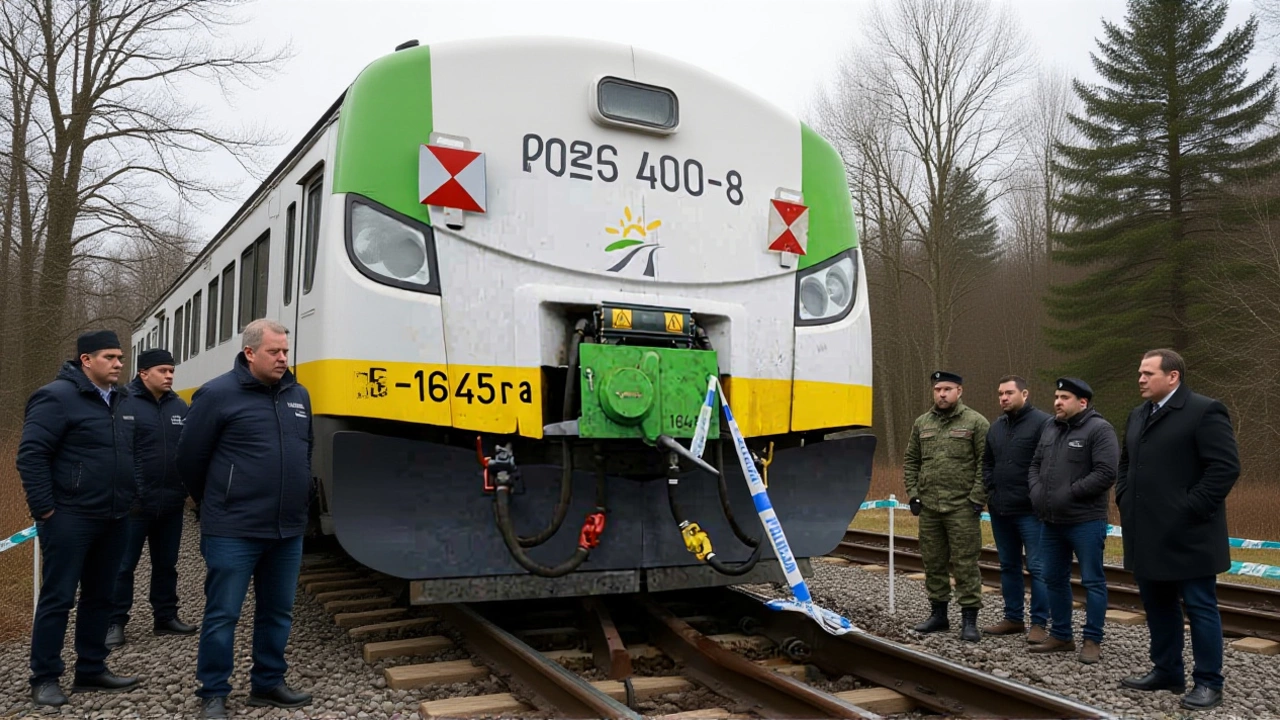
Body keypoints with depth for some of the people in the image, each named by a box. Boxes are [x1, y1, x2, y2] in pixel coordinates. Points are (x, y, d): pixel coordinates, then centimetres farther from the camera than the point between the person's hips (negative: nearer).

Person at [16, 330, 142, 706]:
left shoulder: (120, 402, 13)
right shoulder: (58, 397, -11)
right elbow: (31, 454, -15)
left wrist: (130, 499, 14)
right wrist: (44, 508, -16)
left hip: (112, 519, 8)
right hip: (70, 518, -7)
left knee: (99, 597, 13)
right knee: (57, 599, 1)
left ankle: (91, 670, 23)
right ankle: (45, 678, 12)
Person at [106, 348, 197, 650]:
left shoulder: (179, 406, 9)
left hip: (171, 504, 6)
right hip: (133, 502, -6)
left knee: (166, 565, 15)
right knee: (123, 566, 4)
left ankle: (165, 617, 25)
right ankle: (115, 623, 14)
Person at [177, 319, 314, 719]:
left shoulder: (298, 396, 10)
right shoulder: (218, 395, -8)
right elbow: (190, 457, -2)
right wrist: (215, 506, 9)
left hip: (289, 530, 6)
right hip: (233, 531, -6)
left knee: (277, 611, 14)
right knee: (222, 614, 3)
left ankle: (267, 684, 27)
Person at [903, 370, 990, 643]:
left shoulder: (976, 422, -3)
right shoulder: (922, 423, 11)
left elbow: (986, 464, -7)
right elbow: (910, 462, 15)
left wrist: (977, 498, -12)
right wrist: (913, 494, 7)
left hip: (962, 507, -5)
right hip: (928, 507, 5)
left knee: (965, 563, -2)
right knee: (933, 562, 11)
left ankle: (969, 620, 7)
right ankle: (939, 614, 24)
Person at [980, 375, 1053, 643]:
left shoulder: (1042, 422, -10)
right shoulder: (996, 427, 14)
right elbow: (987, 462, 23)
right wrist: (991, 489, 11)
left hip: (1030, 510, -7)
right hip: (1000, 510, 8)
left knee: (1037, 568, -2)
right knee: (1008, 566, 14)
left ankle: (1039, 623, 7)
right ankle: (1013, 619, 24)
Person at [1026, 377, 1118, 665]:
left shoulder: (1099, 429, -11)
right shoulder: (1050, 428, 12)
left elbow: (1106, 473, -20)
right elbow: (1035, 465, 19)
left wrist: (1070, 494, -18)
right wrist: (1036, 490, 1)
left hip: (1086, 521, -8)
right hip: (1051, 521, 8)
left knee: (1092, 581, 2)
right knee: (1055, 579, 14)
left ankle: (1092, 641, 12)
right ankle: (1061, 636, 26)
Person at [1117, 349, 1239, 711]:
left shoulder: (1205, 411, -10)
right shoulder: (1138, 415, 14)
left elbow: (1225, 466, -17)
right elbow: (1126, 463, 25)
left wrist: (1191, 509, -18)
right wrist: (1124, 500, 11)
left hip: (1187, 534, -8)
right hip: (1147, 534, 8)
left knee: (1200, 607, 3)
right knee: (1158, 606, 15)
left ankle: (1208, 683, 13)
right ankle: (1166, 671, 27)